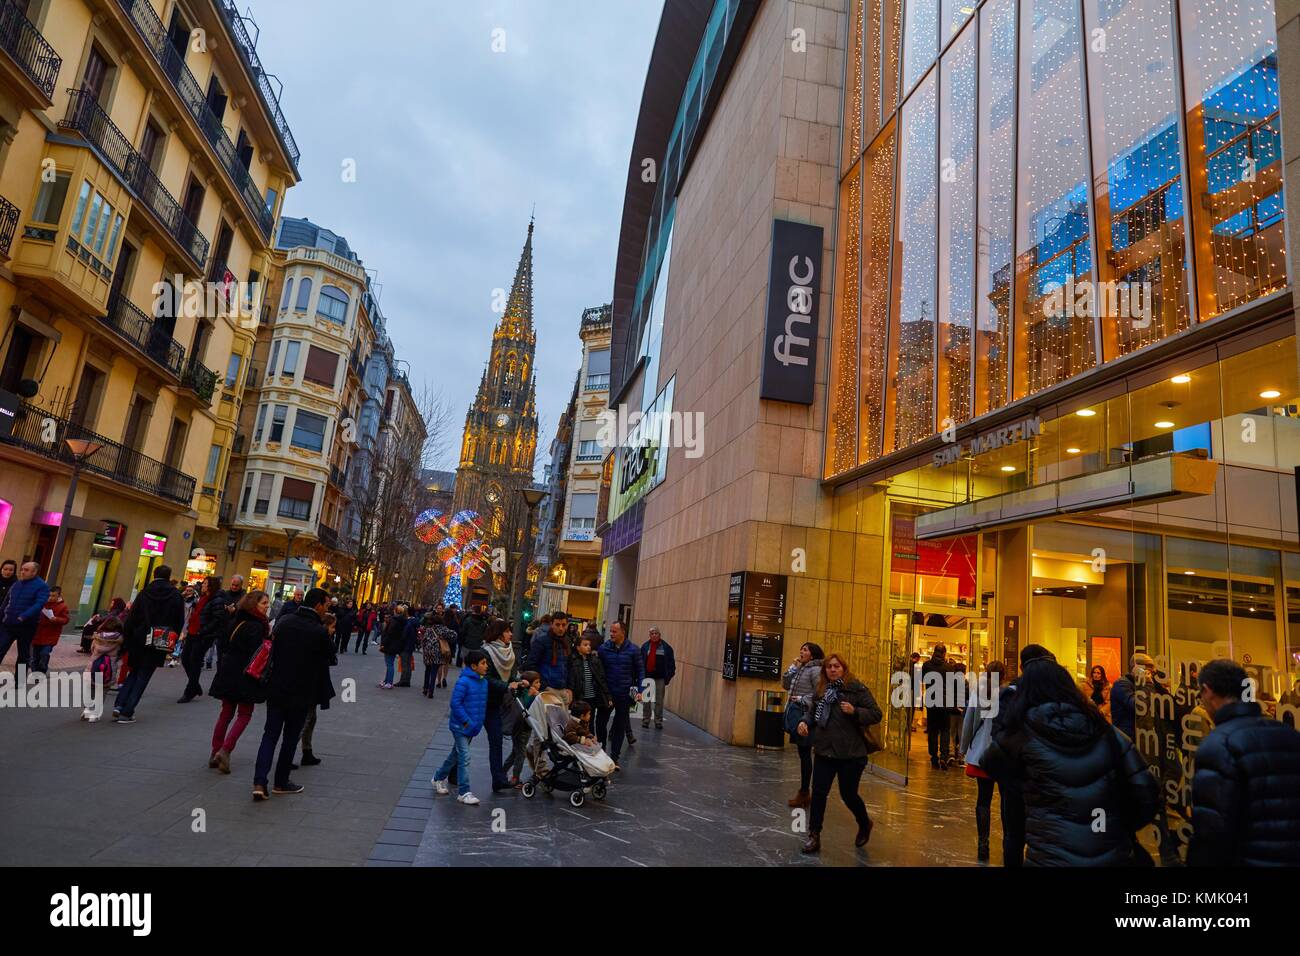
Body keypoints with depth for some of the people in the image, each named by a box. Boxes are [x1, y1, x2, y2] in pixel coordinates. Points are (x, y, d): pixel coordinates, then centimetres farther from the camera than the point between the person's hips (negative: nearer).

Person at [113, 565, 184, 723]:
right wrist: (172, 642, 9)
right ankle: (127, 713, 3)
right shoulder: (177, 597, -2)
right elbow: (180, 622, 0)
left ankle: (119, 705, 9)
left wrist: (126, 642, 4)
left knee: (134, 673, 20)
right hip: (159, 645, -2)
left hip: (139, 642, 2)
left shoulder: (143, 594, 0)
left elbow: (131, 620, -1)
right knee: (143, 677, 6)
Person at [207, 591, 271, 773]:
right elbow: (257, 653, -21)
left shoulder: (239, 621, 10)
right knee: (244, 714, 2)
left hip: (228, 673, 8)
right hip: (245, 675, -8)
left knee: (226, 712, 14)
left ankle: (215, 751, 16)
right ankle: (225, 750, -9)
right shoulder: (256, 626, -17)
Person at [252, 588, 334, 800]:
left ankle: (260, 782, -1)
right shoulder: (320, 632, -16)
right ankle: (281, 782, 22)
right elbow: (322, 667, -5)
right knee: (291, 737, 11)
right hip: (302, 693, -3)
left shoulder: (284, 621, -2)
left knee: (270, 734, 10)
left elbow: (273, 651, 8)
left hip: (276, 688, 4)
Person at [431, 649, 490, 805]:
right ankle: (464, 792, 0)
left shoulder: (484, 682, 4)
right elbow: (455, 703, -20)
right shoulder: (464, 682, -20)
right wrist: (466, 721, -20)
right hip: (460, 726, -8)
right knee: (464, 757, -7)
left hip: (472, 727, 8)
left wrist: (478, 722, 7)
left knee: (456, 755, 20)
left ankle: (438, 779, 39)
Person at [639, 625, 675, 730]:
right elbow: (641, 662, -1)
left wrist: (668, 678, -6)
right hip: (647, 677, 1)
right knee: (646, 701, 8)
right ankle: (645, 721, 17)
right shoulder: (645, 646, 1)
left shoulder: (666, 647, -1)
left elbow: (671, 664, 0)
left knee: (659, 701, 6)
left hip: (660, 678, -1)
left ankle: (658, 722, 15)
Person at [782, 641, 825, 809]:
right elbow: (786, 685, 14)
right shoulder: (800, 669, 13)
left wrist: (804, 700, -15)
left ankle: (804, 792, 6)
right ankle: (805, 792, 21)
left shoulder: (815, 670, -11)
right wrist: (792, 668, 5)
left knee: (805, 754, -2)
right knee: (802, 754, 13)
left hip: (806, 716, -9)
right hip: (797, 715, 9)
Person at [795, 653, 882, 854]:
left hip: (851, 754, -4)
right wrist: (804, 722, -7)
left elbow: (876, 715, -9)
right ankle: (814, 836, 13)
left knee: (848, 794, 9)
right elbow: (811, 711, 13)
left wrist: (854, 711, -24)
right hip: (824, 751, 4)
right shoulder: (820, 690, 5)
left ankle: (865, 824, 39)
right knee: (818, 793, 1)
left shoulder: (857, 688, -8)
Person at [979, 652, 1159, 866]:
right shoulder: (1105, 730, 2)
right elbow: (1146, 794, -2)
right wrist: (1121, 829, 16)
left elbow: (988, 765, 12)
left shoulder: (1022, 734, -5)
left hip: (1051, 857, -4)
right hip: (1114, 855, 4)